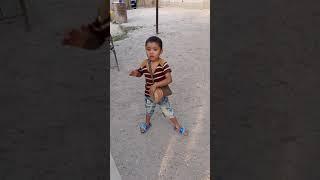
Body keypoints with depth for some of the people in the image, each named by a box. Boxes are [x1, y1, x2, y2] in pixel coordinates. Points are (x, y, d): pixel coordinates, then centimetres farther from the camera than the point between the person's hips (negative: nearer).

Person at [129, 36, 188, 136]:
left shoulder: (163, 64, -25)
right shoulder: (144, 63, -15)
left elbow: (169, 79, -29)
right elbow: (140, 74, 4)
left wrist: (155, 85, -37)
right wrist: (135, 73, -19)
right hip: (148, 94, 4)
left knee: (168, 111, 13)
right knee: (148, 110, 28)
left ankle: (177, 126, 38)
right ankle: (147, 123, 57)